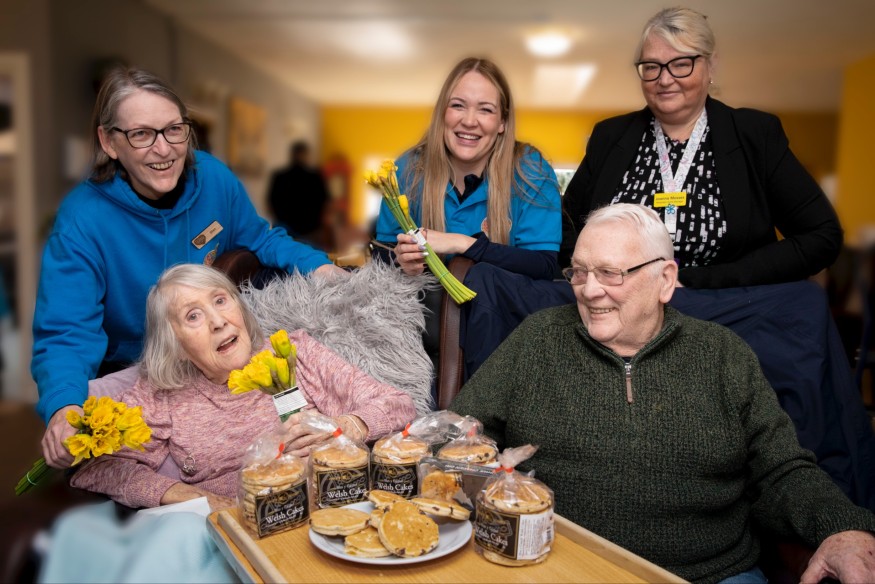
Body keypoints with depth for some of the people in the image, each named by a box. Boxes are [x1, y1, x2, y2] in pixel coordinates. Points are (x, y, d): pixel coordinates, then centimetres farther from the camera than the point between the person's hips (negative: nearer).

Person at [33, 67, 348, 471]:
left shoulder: (212, 177, -12)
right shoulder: (82, 222, -24)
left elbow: (261, 238, 6)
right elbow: (66, 335, -28)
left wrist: (317, 266, -12)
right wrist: (63, 407, -48)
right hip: (129, 375, -3)